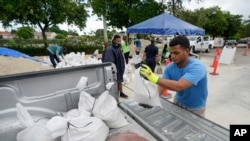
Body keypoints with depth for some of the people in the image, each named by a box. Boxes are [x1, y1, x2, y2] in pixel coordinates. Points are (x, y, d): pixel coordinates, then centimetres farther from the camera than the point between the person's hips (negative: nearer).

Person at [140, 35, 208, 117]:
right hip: (178, 102, 4)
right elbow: (161, 86, -20)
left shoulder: (197, 67, -31)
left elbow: (179, 86, -46)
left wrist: (154, 78, -54)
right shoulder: (170, 67, -15)